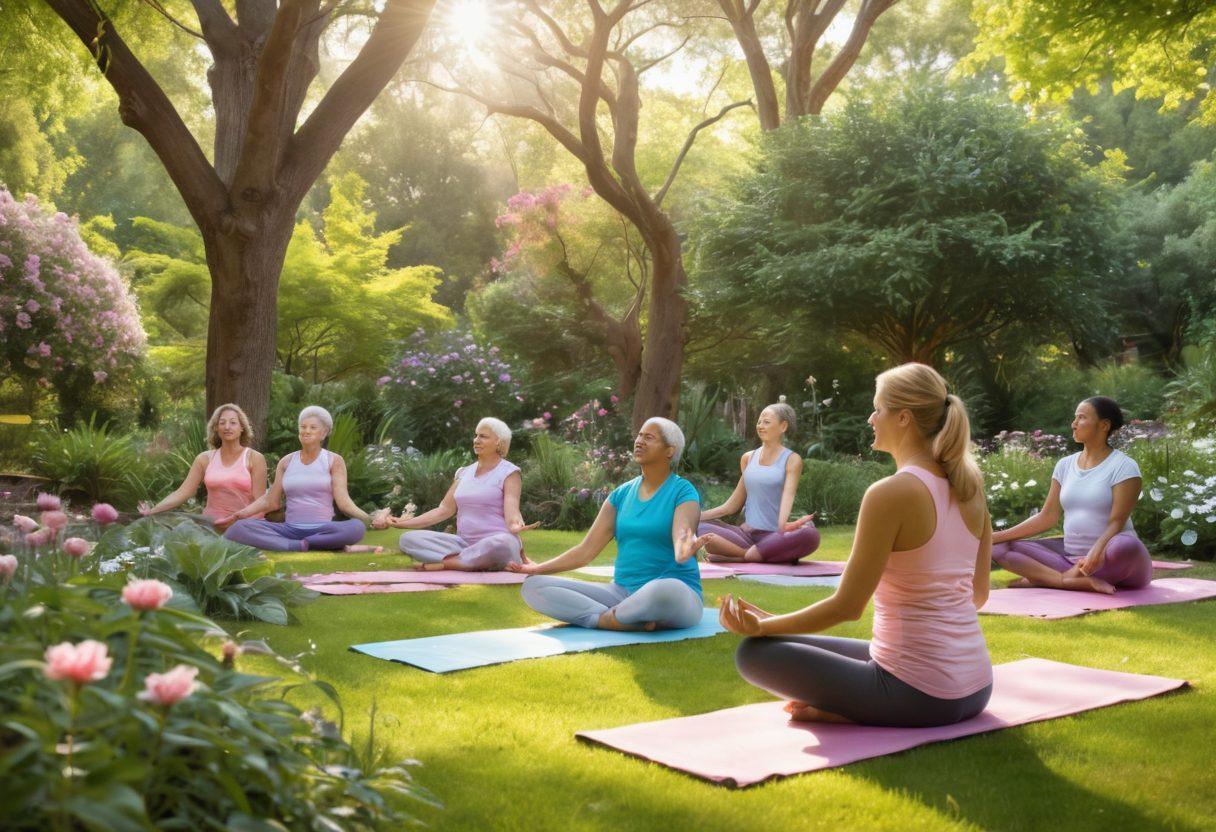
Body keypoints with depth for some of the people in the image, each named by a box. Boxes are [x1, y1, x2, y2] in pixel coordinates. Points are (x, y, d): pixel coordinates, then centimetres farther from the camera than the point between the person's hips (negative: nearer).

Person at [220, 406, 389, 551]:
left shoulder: (334, 461, 4)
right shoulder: (286, 462, 13)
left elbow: (343, 501, -5)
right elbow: (270, 501, 12)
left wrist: (370, 519, -22)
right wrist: (235, 516, 3)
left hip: (323, 530, -2)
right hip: (290, 530, 2)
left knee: (357, 528, -36)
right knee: (237, 529, -22)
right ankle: (298, 547, -33)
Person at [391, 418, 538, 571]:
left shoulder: (508, 472, 0)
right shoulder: (464, 473, 17)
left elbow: (511, 513, -14)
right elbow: (444, 510, 16)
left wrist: (516, 525, -38)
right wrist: (405, 523, 9)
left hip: (496, 542, -5)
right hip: (464, 542, 5)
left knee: (501, 544, -42)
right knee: (408, 539, -13)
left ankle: (444, 563, -22)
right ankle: (477, 562, -22)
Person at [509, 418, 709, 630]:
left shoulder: (682, 492, -4)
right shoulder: (622, 494, 12)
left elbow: (681, 538, -23)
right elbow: (586, 550, 12)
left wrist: (683, 551, -48)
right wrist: (538, 569, 2)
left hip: (674, 597, -5)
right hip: (622, 592, 6)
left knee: (665, 591, -45)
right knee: (533, 587, -12)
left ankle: (606, 618, -15)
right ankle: (632, 621, -23)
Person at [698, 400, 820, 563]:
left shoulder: (791, 460, 2)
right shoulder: (748, 458, 15)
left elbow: (788, 495, -15)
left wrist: (783, 525, -35)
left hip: (774, 536, -4)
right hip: (746, 533, 4)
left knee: (810, 535, -36)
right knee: (698, 528, -21)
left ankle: (736, 557, -27)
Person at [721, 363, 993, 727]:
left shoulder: (890, 493, -18)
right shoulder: (968, 488, 5)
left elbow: (847, 606, -15)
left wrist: (763, 626, -3)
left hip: (920, 696, -8)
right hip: (976, 689, 8)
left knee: (754, 652, 3)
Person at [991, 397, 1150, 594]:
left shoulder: (1123, 466, -7)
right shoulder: (1065, 465, 10)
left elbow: (1116, 522, -16)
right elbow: (1047, 517, 9)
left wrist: (1097, 551, -36)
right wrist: (998, 536, 1)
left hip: (1111, 561, -6)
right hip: (1071, 555, 6)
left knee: (1128, 547, -40)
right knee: (1000, 547, -11)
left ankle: (1043, 577, -27)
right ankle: (1084, 581, -29)